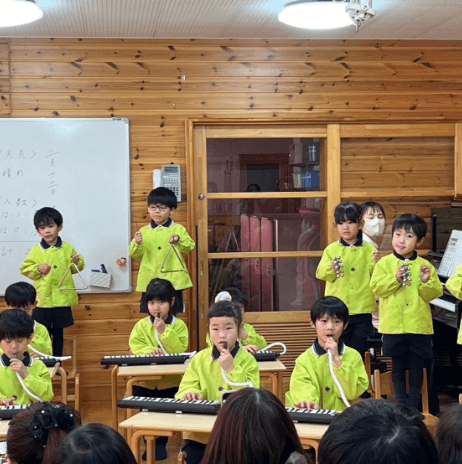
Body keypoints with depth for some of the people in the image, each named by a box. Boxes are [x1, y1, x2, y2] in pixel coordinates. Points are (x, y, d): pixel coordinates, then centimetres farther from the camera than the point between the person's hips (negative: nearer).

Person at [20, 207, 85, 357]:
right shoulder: (36, 251, -3)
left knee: (58, 333, 12)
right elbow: (25, 269, 1)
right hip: (43, 300, -1)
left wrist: (78, 261, -9)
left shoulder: (67, 248, 2)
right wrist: (38, 268, -15)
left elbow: (73, 269, 11)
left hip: (62, 298, 1)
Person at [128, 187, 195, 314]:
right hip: (149, 282, 2)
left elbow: (189, 246, -9)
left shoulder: (178, 229, 4)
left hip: (173, 280, -2)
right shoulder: (144, 231, 9)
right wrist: (137, 244, -15)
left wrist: (179, 240, -29)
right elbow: (136, 255, 6)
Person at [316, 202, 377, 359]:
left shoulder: (369, 250, 4)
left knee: (359, 350, 8)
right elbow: (321, 274, -5)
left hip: (362, 309, 0)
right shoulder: (331, 250, 4)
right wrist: (330, 268, -24)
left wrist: (376, 266, -17)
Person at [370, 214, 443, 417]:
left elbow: (435, 293, 2)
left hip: (419, 326, 1)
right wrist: (395, 278, -20)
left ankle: (413, 405, 18)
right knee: (398, 367, 7)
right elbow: (377, 288, -8)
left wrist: (427, 281, -17)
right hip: (393, 325, -1)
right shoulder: (385, 263, 1)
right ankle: (401, 405, 16)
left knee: (417, 367, 7)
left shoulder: (424, 265, 4)